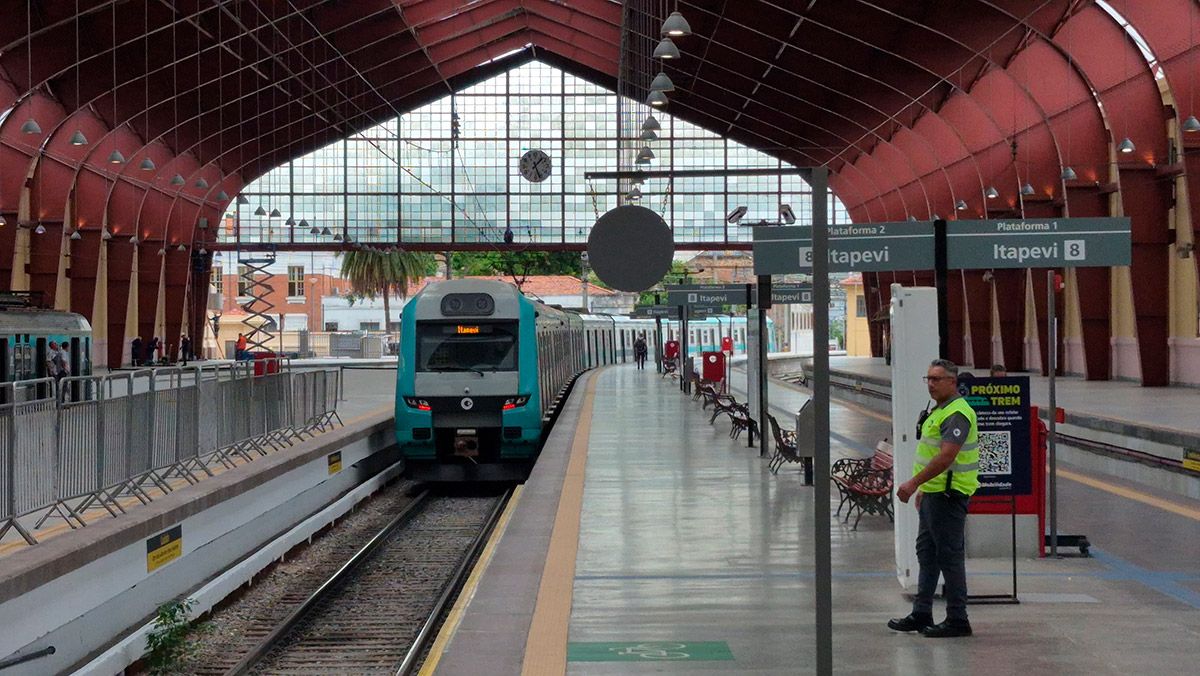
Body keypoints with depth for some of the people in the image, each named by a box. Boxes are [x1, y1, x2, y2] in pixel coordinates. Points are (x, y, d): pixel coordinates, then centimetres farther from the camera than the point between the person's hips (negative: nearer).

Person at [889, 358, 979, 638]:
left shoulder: (957, 414, -18)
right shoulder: (939, 410, 16)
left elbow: (946, 457, -27)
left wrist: (914, 483, -26)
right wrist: (923, 488, 23)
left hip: (948, 495, -11)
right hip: (934, 493, 11)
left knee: (949, 555, -6)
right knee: (927, 551, 15)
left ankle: (957, 620, 0)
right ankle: (921, 614, 22)